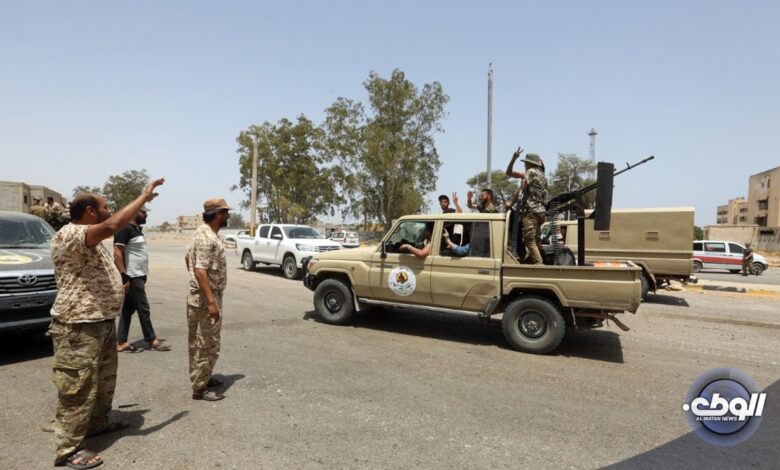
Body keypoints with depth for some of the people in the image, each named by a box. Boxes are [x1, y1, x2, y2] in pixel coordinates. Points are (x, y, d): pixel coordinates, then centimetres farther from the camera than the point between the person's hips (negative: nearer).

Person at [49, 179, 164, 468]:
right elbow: (112, 226, -38)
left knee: (103, 381, 22)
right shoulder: (69, 235, -20)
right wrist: (145, 196, -32)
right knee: (78, 388, -1)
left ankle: (97, 423, 38)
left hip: (102, 322, 10)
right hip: (79, 328, -10)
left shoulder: (89, 240, 14)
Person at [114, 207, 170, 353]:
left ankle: (121, 342, 17)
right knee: (143, 308, -1)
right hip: (132, 277, -9)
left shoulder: (137, 229, 14)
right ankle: (152, 340, 10)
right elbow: (117, 254, -19)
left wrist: (143, 275, 20)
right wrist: (124, 276, -22)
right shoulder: (125, 229, -14)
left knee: (128, 308, 11)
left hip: (138, 276, 9)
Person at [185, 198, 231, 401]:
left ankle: (201, 377, 33)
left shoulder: (202, 232, 11)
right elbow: (200, 270, -27)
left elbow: (187, 257, 22)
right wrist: (212, 301, -28)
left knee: (199, 342, 19)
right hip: (205, 299, -10)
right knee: (208, 345, -1)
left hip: (199, 296, 10)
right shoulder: (208, 238, -22)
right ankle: (200, 388, 8)